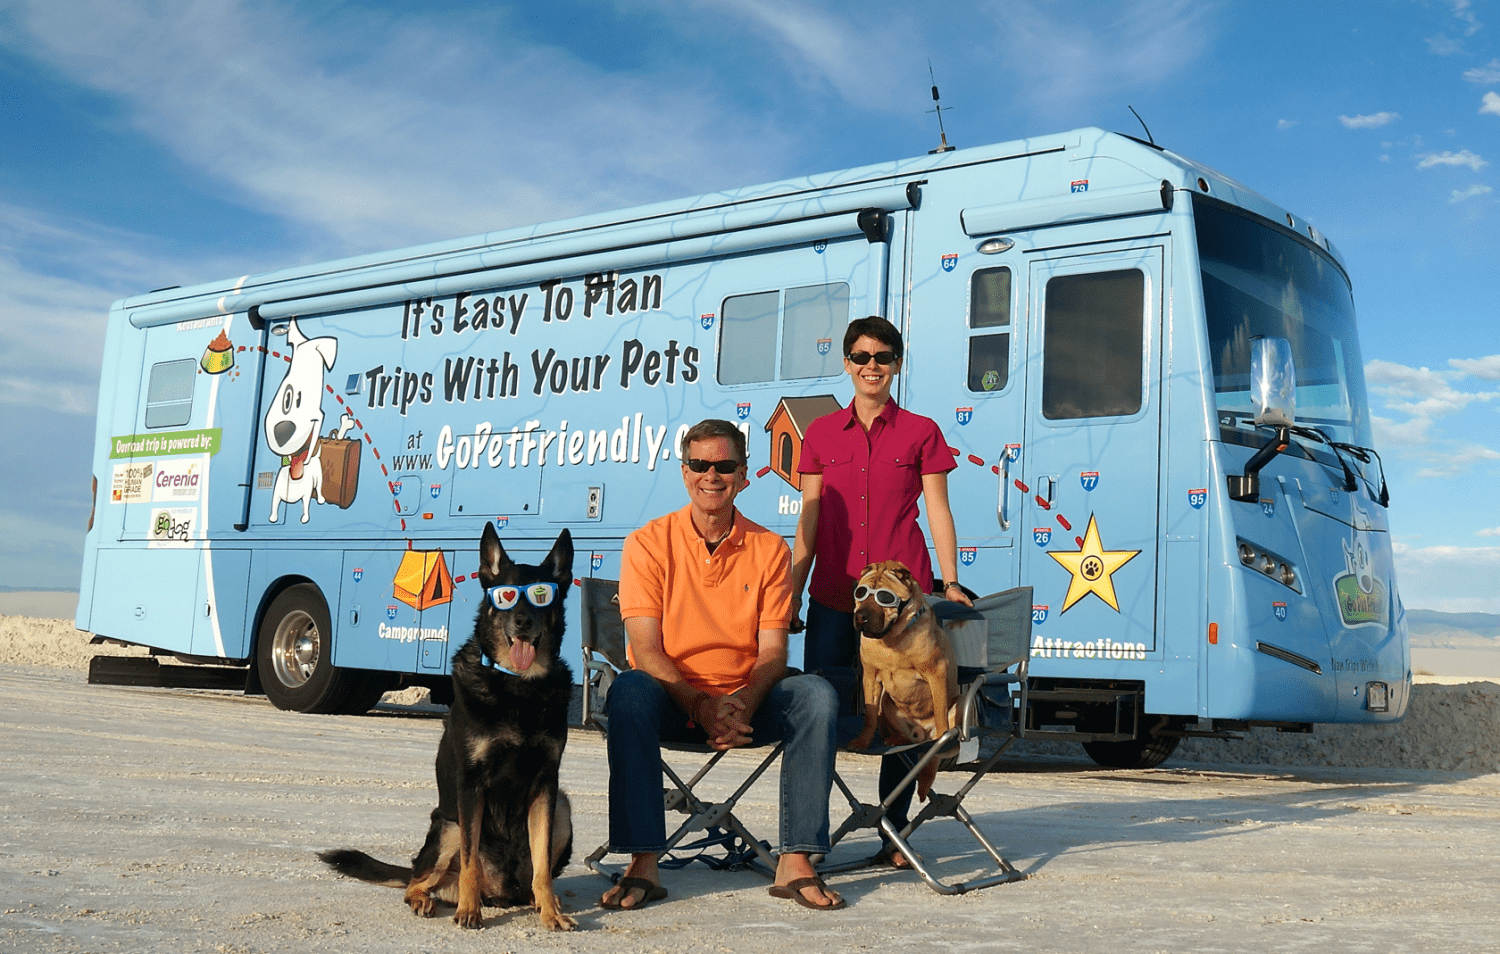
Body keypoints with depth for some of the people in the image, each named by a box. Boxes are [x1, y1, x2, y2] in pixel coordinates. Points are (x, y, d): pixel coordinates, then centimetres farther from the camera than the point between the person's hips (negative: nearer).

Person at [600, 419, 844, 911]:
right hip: (671, 700, -2)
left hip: (746, 701, 2)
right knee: (628, 691, -34)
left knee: (817, 695, -25)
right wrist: (700, 704, -27)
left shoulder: (769, 549, 3)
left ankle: (795, 862, -23)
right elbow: (646, 649, -10)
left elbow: (772, 650, -3)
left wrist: (743, 703, -24)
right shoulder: (648, 543, -2)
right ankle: (643, 864, -30)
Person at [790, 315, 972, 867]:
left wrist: (950, 583, -3)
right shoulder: (822, 434, 12)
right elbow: (810, 518, 11)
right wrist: (792, 591, 6)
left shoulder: (920, 432, 8)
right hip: (833, 593, 1)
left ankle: (895, 832, 13)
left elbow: (938, 512, 6)